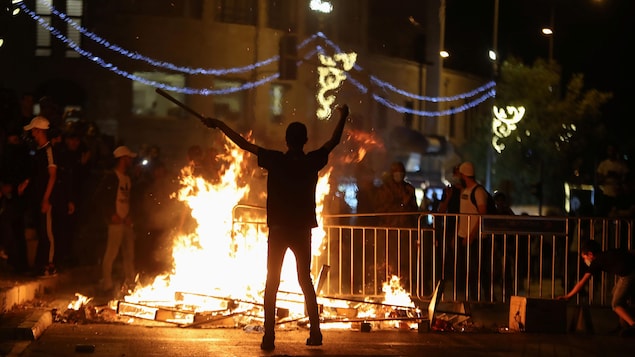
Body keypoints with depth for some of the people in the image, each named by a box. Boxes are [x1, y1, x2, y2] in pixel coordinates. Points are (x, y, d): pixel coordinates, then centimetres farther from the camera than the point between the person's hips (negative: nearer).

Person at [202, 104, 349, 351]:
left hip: (278, 229, -2)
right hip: (303, 230, 2)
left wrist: (219, 125, 4)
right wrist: (343, 117, 27)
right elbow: (334, 141, 14)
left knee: (272, 282, 2)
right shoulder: (312, 162, -1)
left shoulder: (276, 160, -7)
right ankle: (315, 333, 12)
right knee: (305, 280, 15)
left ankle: (269, 337, -5)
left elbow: (244, 144, -5)